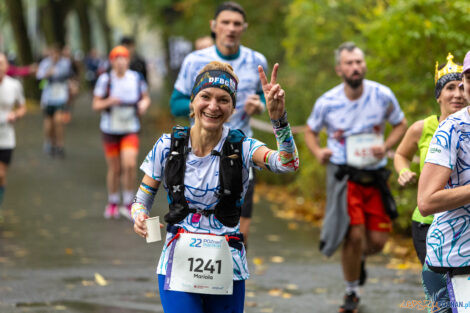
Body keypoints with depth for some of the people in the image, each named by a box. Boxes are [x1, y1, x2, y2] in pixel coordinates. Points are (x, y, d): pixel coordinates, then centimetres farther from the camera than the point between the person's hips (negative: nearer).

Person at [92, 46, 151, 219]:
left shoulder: (136, 78, -1)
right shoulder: (105, 80, -7)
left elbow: (146, 97, 14)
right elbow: (96, 105, -3)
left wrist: (144, 104, -9)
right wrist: (109, 102, -23)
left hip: (131, 129, 0)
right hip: (110, 129, 0)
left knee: (130, 165, -16)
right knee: (114, 169, 7)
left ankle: (128, 204, -2)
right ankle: (112, 203, 27)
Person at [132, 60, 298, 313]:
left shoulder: (242, 148, -5)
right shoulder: (168, 145, -1)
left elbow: (288, 164, -24)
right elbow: (142, 198, 8)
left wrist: (278, 117, -39)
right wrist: (140, 218, -15)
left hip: (226, 272, 1)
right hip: (177, 268, -1)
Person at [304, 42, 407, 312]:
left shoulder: (383, 95, -6)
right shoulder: (327, 102, -7)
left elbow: (401, 124, 9)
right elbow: (311, 130, 11)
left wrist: (386, 147, -9)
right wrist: (318, 151, -10)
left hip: (375, 175, 2)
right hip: (343, 175, -2)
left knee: (377, 240, -1)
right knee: (355, 234, -13)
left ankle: (359, 257, 39)